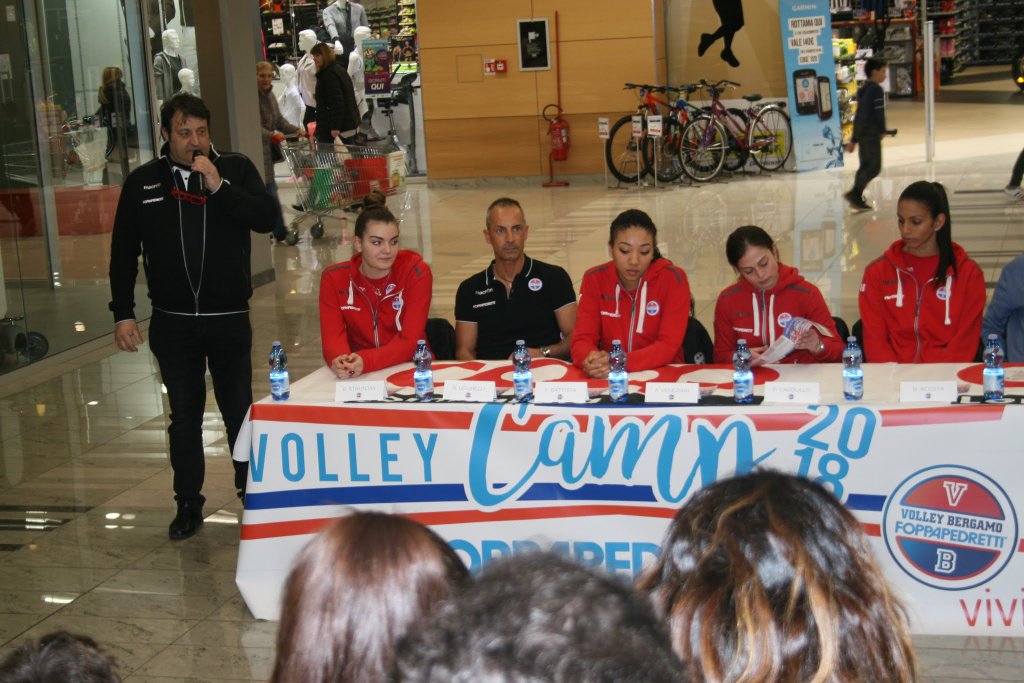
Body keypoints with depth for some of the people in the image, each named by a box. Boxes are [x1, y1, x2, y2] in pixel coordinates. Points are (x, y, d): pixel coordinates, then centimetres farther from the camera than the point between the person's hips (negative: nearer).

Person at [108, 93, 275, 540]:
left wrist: (219, 185, -22)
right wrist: (123, 313, 2)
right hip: (173, 323, 1)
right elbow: (123, 254, 6)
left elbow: (266, 219, -15)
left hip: (229, 319, -1)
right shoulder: (142, 183, 2)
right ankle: (188, 504, 22)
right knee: (184, 416, 10)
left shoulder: (236, 169, -1)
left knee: (240, 412, 7)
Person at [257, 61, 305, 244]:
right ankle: (280, 232, -2)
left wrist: (297, 130, -1)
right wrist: (272, 135, -35)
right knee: (270, 191, -8)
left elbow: (279, 120, 14)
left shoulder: (270, 95, 13)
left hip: (269, 149, 9)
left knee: (268, 191, 14)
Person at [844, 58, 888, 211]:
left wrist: (854, 139, 22)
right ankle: (854, 193, -21)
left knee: (865, 165, 12)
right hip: (871, 131, -9)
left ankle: (857, 199, 10)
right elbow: (879, 113, -15)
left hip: (861, 130, 9)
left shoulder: (863, 90, 18)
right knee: (874, 166, -10)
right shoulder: (876, 89, -10)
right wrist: (882, 131, -6)